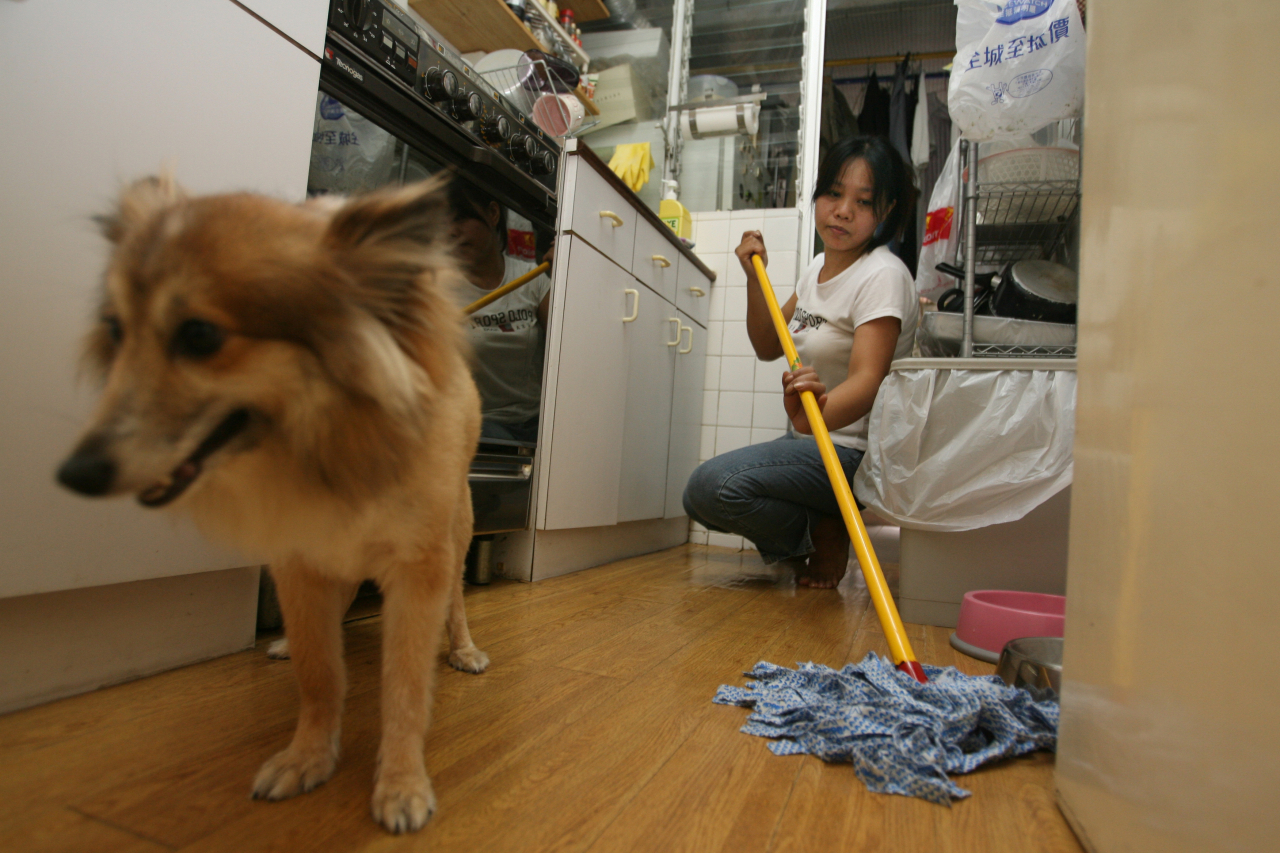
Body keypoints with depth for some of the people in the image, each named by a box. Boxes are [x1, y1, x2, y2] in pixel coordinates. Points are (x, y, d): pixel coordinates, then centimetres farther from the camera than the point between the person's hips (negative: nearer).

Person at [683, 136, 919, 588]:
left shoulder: (883, 274, -17)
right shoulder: (819, 267, 9)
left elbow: (867, 380, -31)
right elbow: (768, 347, 14)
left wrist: (820, 412, -53)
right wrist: (754, 277, 2)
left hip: (852, 452, -9)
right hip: (809, 440, 9)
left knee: (715, 485, -26)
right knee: (699, 498, 6)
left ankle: (827, 537, -3)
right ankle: (814, 531, 14)